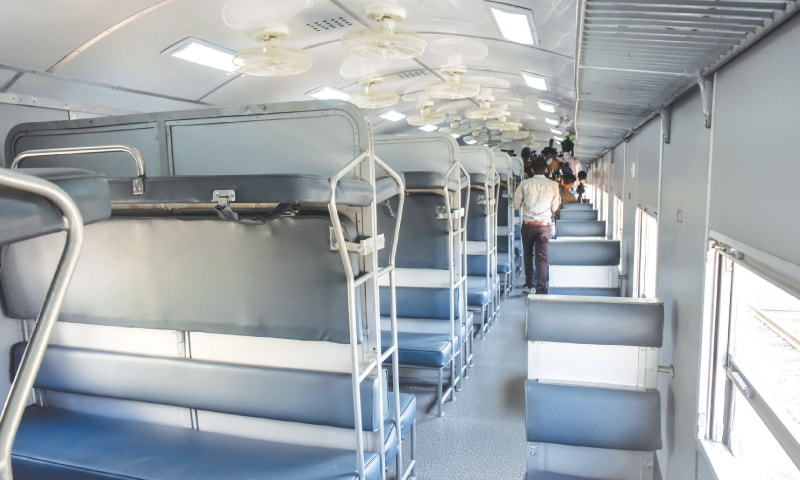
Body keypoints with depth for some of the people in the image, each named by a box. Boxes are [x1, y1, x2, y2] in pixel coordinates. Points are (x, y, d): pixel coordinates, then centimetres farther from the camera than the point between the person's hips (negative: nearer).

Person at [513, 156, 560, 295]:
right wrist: (559, 200, 22)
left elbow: (516, 204, 1)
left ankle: (529, 285, 20)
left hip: (528, 224, 1)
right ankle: (541, 287, 1)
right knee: (543, 257, 3)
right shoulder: (553, 185, -2)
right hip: (544, 225, -1)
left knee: (528, 254, 14)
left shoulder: (525, 184, -2)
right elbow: (554, 208, 2)